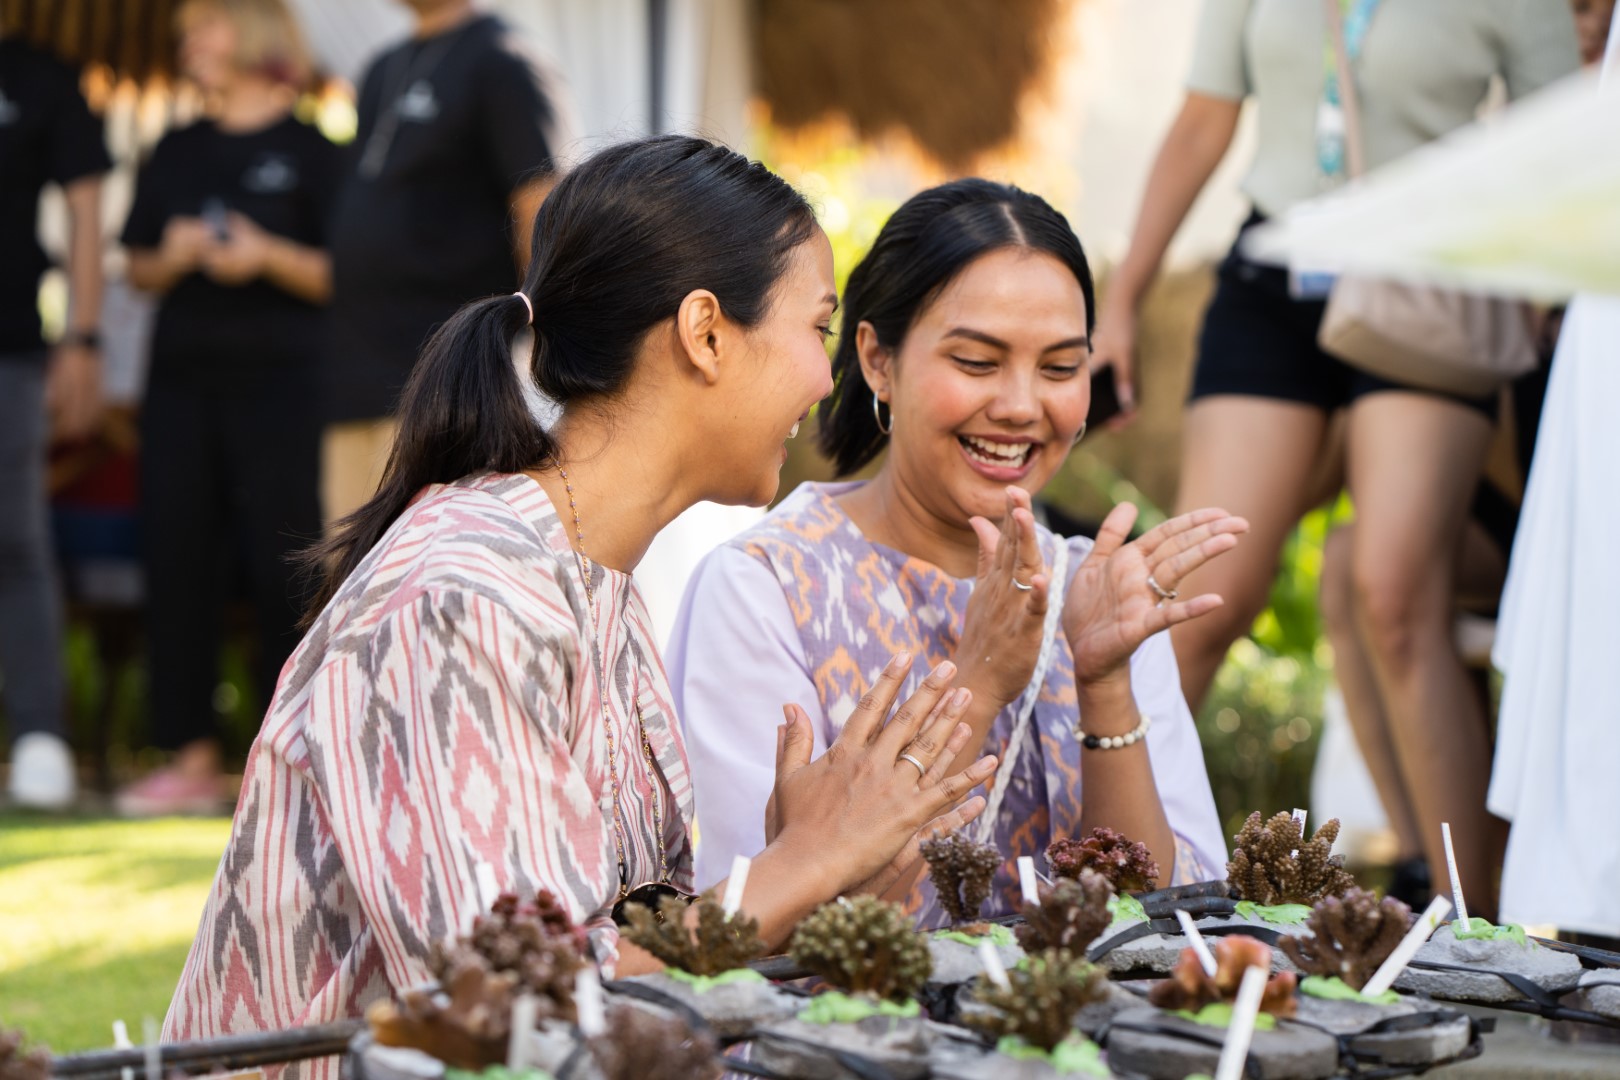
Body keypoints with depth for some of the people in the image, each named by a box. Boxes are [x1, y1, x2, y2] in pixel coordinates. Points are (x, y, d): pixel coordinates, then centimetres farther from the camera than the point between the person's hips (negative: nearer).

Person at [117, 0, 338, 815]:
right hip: (182, 379, 5)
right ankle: (192, 758, 8)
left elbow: (343, 277, -2)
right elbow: (138, 267, 16)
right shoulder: (177, 153, 15)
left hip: (279, 381, -5)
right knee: (177, 562, 2)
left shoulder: (309, 152, 0)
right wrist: (170, 258, -5)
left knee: (282, 566, -5)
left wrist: (271, 257, -18)